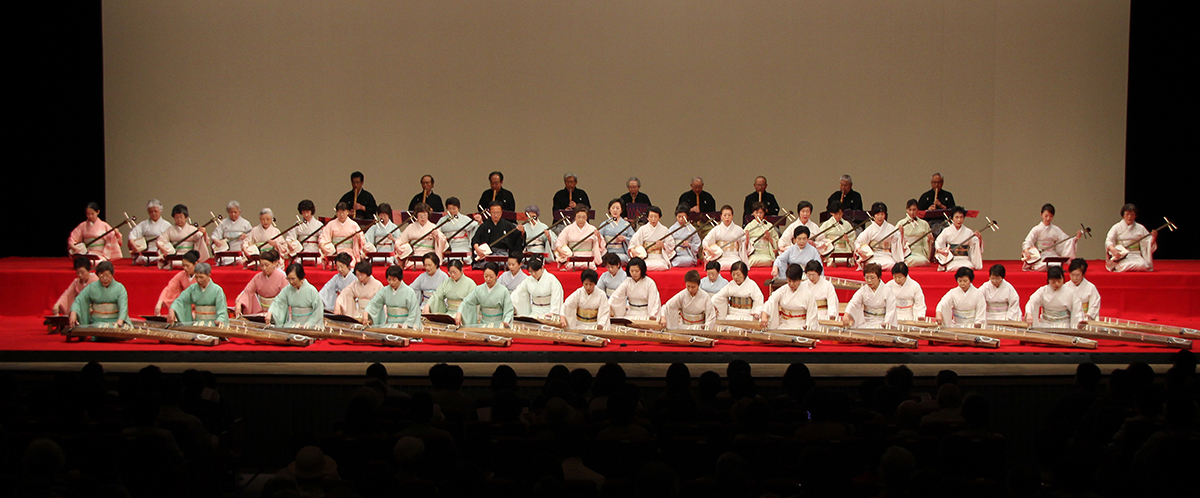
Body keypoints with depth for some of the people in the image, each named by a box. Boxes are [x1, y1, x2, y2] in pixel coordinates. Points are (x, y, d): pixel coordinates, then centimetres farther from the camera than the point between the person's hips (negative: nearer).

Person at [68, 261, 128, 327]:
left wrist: (120, 320, -31)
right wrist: (73, 313, -23)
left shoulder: (120, 288, 2)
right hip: (96, 321, 1)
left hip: (114, 321, -1)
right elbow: (78, 300, -1)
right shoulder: (91, 287, 7)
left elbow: (123, 306, -10)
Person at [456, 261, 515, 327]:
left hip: (498, 324, -2)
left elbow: (509, 310, -4)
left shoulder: (503, 291, -5)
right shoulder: (478, 289, 4)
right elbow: (466, 302, 2)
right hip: (483, 323, 2)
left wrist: (506, 321, -24)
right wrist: (459, 313, -17)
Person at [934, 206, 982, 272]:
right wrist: (940, 251, -17)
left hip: (964, 259, 2)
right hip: (951, 259, -2)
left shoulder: (968, 232, 6)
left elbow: (976, 245, 7)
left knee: (969, 266, -33)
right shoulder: (946, 231, 3)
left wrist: (980, 239, -13)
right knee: (957, 267, -35)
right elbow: (937, 243, 3)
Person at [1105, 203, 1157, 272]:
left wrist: (1153, 237, -13)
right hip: (1121, 257, -2)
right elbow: (1108, 241, -7)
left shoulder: (1140, 228, 11)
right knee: (1125, 266, -36)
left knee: (1142, 266, -30)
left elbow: (1148, 243, 10)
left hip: (1136, 256, 3)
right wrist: (1113, 250, -28)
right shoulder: (1116, 227, 5)